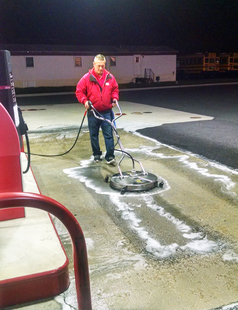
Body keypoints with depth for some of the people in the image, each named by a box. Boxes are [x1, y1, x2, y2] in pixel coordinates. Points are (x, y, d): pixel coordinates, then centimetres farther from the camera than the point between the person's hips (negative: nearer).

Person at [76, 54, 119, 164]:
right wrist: (84, 100, -16)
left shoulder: (110, 77, 2)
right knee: (94, 135, 11)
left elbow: (115, 89, 16)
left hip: (107, 112, 1)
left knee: (109, 134, -2)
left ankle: (110, 156, 4)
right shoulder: (87, 78, -6)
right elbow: (79, 91, -1)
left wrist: (115, 98, -1)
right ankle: (96, 154, 26)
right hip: (93, 112, -1)